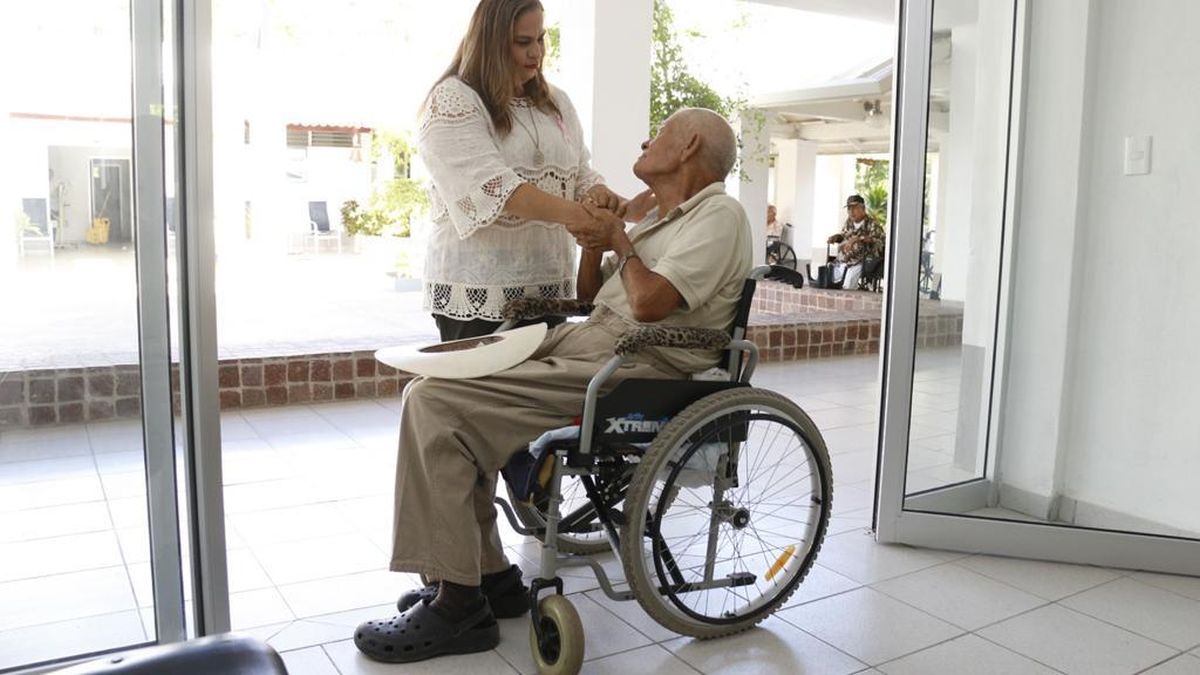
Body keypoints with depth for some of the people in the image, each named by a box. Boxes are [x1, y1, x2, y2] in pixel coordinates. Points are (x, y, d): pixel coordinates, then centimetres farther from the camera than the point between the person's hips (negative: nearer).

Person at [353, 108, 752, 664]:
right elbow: (590, 294, 27)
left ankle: (457, 604, -11)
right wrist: (594, 244, 7)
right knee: (433, 395, 2)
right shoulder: (659, 217, 24)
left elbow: (649, 302, -20)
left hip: (630, 368, -10)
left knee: (435, 404, -20)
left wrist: (621, 241, -1)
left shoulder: (718, 215, -5)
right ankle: (487, 574, 5)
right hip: (588, 342, 10)